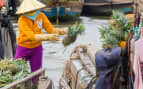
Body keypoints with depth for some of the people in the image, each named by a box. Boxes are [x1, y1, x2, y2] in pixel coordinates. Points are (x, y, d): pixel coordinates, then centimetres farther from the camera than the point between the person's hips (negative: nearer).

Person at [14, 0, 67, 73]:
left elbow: (51, 29, -15)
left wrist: (59, 31, -37)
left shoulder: (41, 16, -10)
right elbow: (32, 36, -35)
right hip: (24, 48, -3)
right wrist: (47, 37, -49)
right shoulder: (22, 20, -24)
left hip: (37, 48, 3)